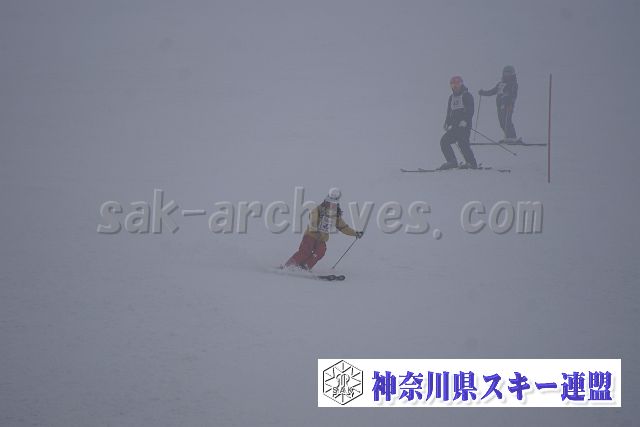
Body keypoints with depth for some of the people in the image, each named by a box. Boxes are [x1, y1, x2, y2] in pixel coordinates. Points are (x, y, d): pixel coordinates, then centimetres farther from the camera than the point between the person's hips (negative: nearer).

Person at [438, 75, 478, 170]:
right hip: (454, 127, 8)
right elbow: (449, 112, 26)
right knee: (444, 141, 0)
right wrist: (447, 123, 14)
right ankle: (452, 162, 1)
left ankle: (472, 163, -18)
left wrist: (465, 120, -26)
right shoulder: (452, 97, 20)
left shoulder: (467, 96, -2)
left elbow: (470, 111, -13)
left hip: (464, 126, -8)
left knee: (462, 142, -21)